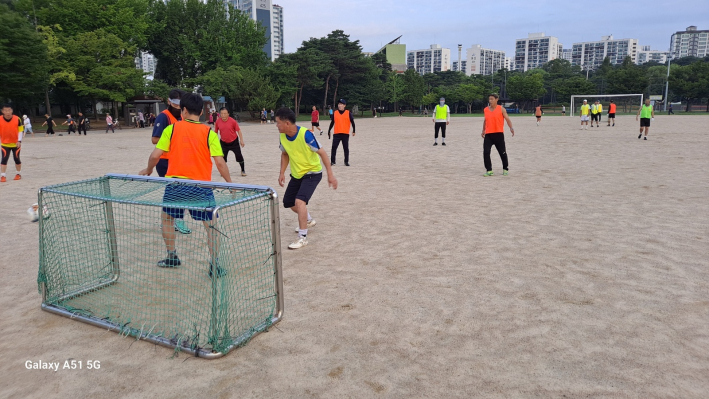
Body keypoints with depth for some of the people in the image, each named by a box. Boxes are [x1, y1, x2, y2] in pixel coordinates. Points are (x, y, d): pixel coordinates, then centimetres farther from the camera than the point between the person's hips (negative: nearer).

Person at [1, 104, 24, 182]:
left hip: (15, 143, 0)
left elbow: (20, 130, -6)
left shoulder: (17, 119, -11)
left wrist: (19, 141, -16)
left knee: (16, 159, 7)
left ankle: (19, 174, 25)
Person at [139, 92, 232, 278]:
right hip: (201, 185, -1)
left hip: (175, 183, 2)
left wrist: (148, 170, 20)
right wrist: (230, 183, 3)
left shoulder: (171, 129, 2)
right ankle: (214, 266, 3)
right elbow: (220, 162, -7)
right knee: (211, 224, 7)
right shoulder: (209, 132, -1)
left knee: (167, 217, 26)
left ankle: (172, 256, 33)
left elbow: (155, 155, 0)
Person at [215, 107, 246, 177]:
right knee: (223, 157, 2)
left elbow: (238, 130, -7)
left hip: (234, 141, -2)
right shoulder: (217, 122, -8)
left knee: (239, 156, -1)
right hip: (223, 142, 2)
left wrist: (241, 140, -11)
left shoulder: (232, 121, -15)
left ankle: (243, 170, 14)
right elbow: (216, 132, 7)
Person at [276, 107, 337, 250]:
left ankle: (302, 237, -12)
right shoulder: (283, 136, -9)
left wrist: (330, 174, -23)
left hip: (312, 173, -7)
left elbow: (322, 153, -21)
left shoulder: (306, 134, -28)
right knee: (288, 202, 15)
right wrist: (282, 173, -1)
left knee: (299, 201, -25)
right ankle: (308, 220, 44)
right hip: (296, 174, 8)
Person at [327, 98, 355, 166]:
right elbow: (332, 123, 12)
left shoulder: (348, 113, 1)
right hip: (336, 134, 1)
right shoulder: (335, 113, 6)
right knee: (334, 147, -2)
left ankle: (346, 161, 13)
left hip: (345, 134, -1)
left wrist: (353, 131, 2)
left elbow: (352, 122, 5)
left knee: (346, 148, 4)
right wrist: (329, 131, 12)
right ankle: (332, 161, 6)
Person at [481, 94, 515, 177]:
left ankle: (505, 169, 24)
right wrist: (483, 130, 18)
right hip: (488, 135, 3)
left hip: (499, 134, -3)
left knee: (502, 153, 5)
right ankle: (489, 170, -2)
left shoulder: (501, 109, -1)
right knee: (486, 152, -11)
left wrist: (511, 128, -20)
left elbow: (507, 119, -6)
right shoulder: (486, 109, 9)